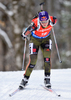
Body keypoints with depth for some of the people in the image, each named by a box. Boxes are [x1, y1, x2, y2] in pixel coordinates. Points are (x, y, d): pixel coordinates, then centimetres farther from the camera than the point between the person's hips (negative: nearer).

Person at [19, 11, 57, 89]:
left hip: (46, 39, 2)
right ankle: (25, 79, 10)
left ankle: (47, 78, -3)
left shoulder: (52, 20, -29)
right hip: (35, 40, -2)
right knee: (32, 62, -8)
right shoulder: (35, 24, -38)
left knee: (47, 59, -17)